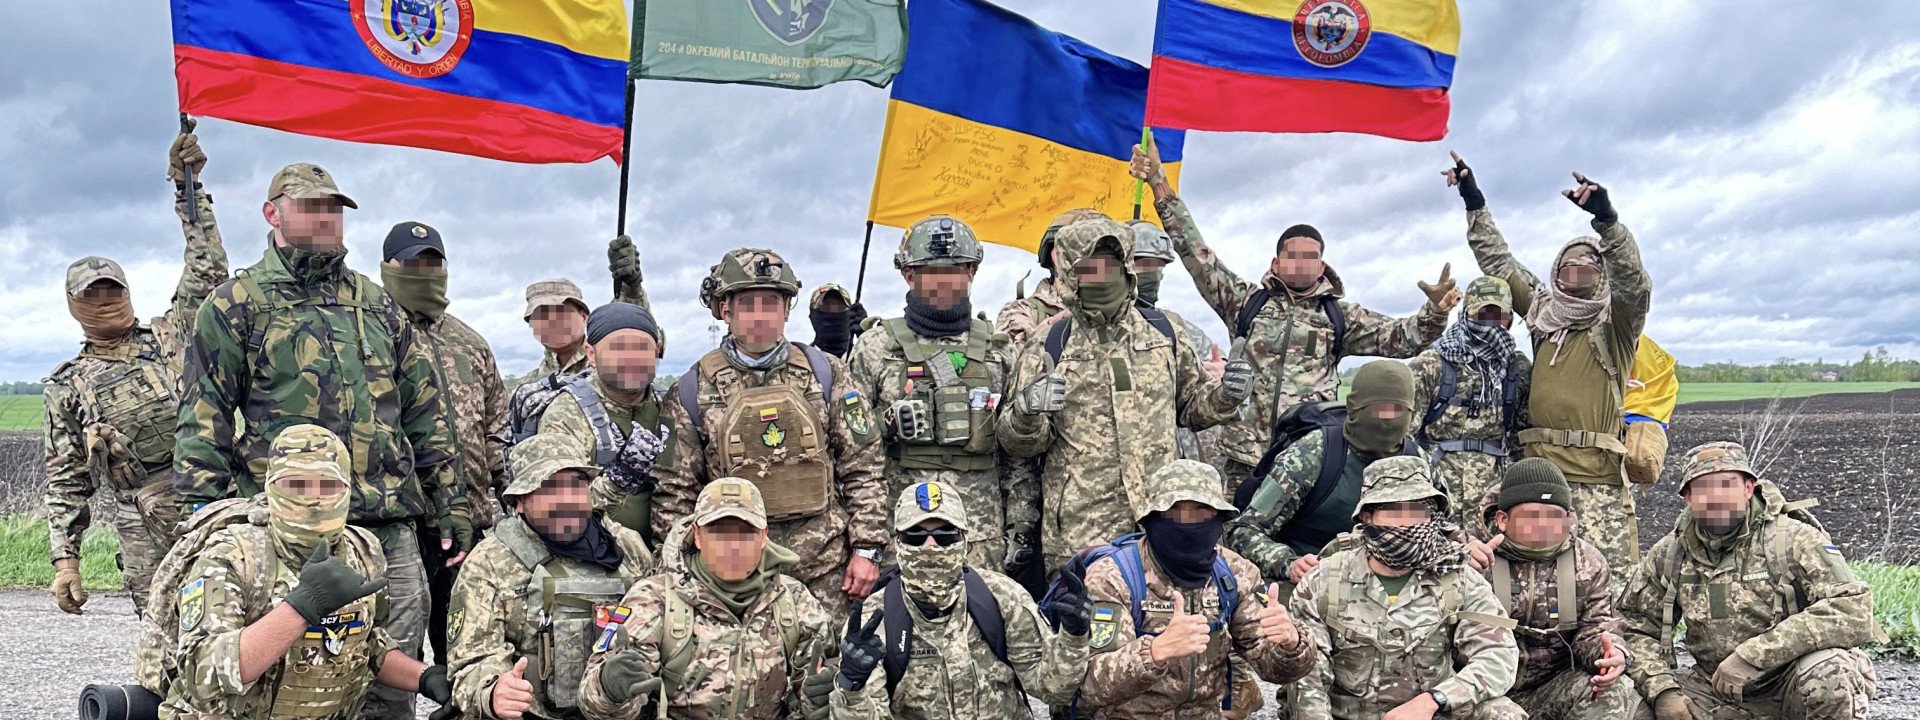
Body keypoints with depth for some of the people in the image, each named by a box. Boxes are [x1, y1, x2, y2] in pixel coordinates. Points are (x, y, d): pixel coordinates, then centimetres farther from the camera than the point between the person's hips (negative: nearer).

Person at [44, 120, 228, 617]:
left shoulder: (170, 335, 16)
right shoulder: (67, 385, 16)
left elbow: (207, 269, 7)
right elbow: (65, 479, 15)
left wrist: (186, 187, 3)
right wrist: (64, 558, 7)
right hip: (145, 530, 1)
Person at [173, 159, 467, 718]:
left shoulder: (377, 305, 17)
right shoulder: (235, 306, 5)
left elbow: (425, 410, 18)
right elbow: (202, 420, 0)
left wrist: (451, 502, 14)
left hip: (390, 525, 4)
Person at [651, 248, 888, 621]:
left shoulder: (827, 375, 4)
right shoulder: (694, 391, 3)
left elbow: (864, 470, 5)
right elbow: (674, 493, 4)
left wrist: (866, 548, 0)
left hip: (824, 573, 1)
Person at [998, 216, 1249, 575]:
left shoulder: (1162, 331, 13)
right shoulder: (1048, 345, 4)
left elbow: (1191, 405, 24)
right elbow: (1020, 444, 5)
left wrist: (1225, 394, 3)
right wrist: (1027, 413, -17)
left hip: (1163, 517, 3)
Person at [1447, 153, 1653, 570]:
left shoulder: (1617, 321, 8)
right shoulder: (1541, 311, 19)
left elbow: (1632, 278, -11)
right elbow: (1498, 261, 22)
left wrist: (1606, 218, -25)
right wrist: (1474, 203, 20)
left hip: (1598, 477, -4)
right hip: (1537, 470, 4)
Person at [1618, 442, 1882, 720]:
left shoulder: (1793, 539, -13)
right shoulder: (1668, 556, -1)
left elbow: (1854, 610, -25)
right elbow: (1636, 627, 4)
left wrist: (1753, 655, -30)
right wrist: (1662, 689, -17)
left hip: (1792, 685, -3)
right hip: (1720, 695, 4)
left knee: (1828, 674, -35)